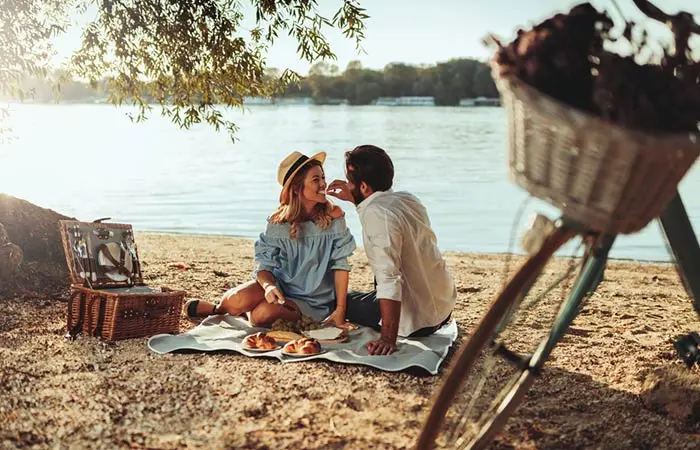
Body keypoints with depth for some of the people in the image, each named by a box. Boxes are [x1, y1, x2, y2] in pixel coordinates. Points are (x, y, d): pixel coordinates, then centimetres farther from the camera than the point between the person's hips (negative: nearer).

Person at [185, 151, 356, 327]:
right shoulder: (278, 222, -6)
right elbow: (264, 265, -7)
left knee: (262, 314, -30)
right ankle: (218, 309, 9)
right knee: (238, 299, -28)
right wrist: (268, 285, -31)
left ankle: (245, 311, 7)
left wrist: (340, 310, -14)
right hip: (280, 286, 1)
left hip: (310, 299, -1)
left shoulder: (333, 216, -11)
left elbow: (340, 265, -10)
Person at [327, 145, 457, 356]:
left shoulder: (375, 214, -25)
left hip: (417, 321, -8)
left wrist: (388, 339, -30)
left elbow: (389, 279, -30)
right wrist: (355, 199, 19)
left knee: (341, 300, 13)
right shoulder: (407, 199, 2)